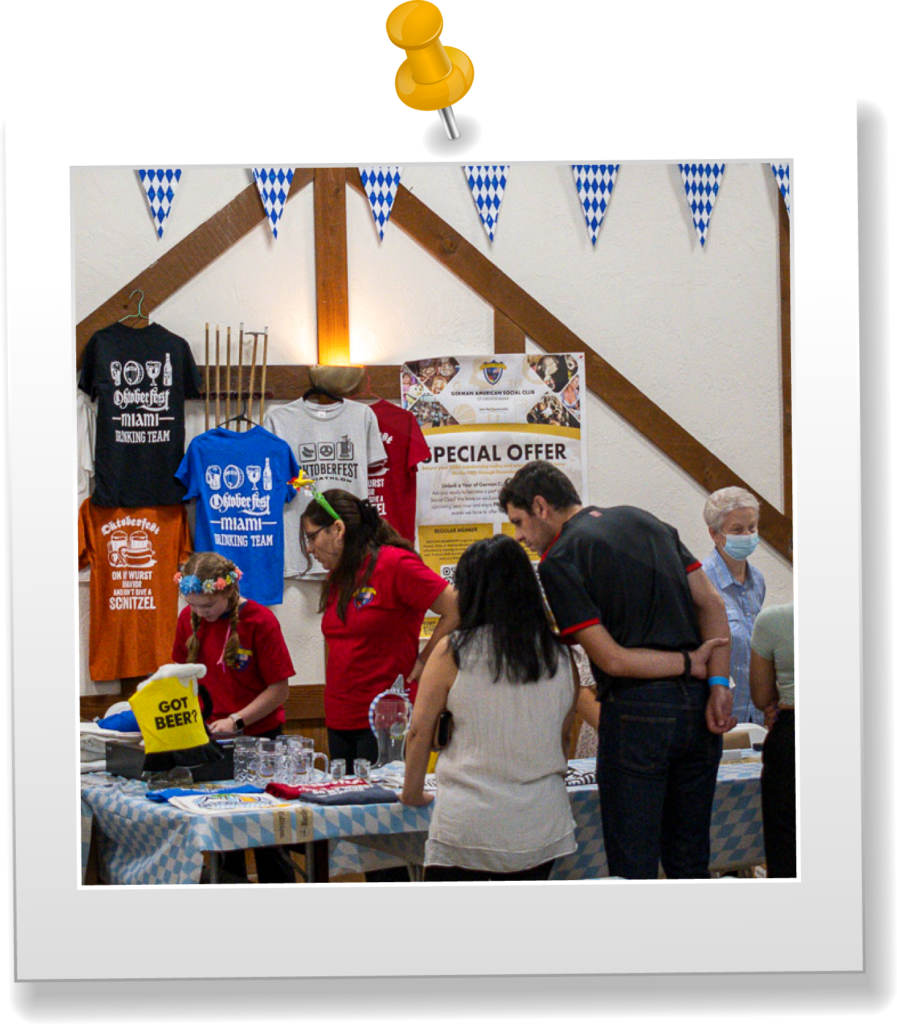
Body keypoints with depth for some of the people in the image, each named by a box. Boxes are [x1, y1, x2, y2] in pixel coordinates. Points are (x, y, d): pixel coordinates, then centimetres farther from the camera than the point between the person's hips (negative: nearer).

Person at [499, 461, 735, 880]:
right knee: (690, 861, 15)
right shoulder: (644, 520, 14)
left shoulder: (558, 561, -6)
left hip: (637, 713, -6)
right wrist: (718, 683, -1)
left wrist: (691, 666, -3)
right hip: (697, 708, 7)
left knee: (633, 866, 2)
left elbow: (612, 660, -12)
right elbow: (712, 603, 8)